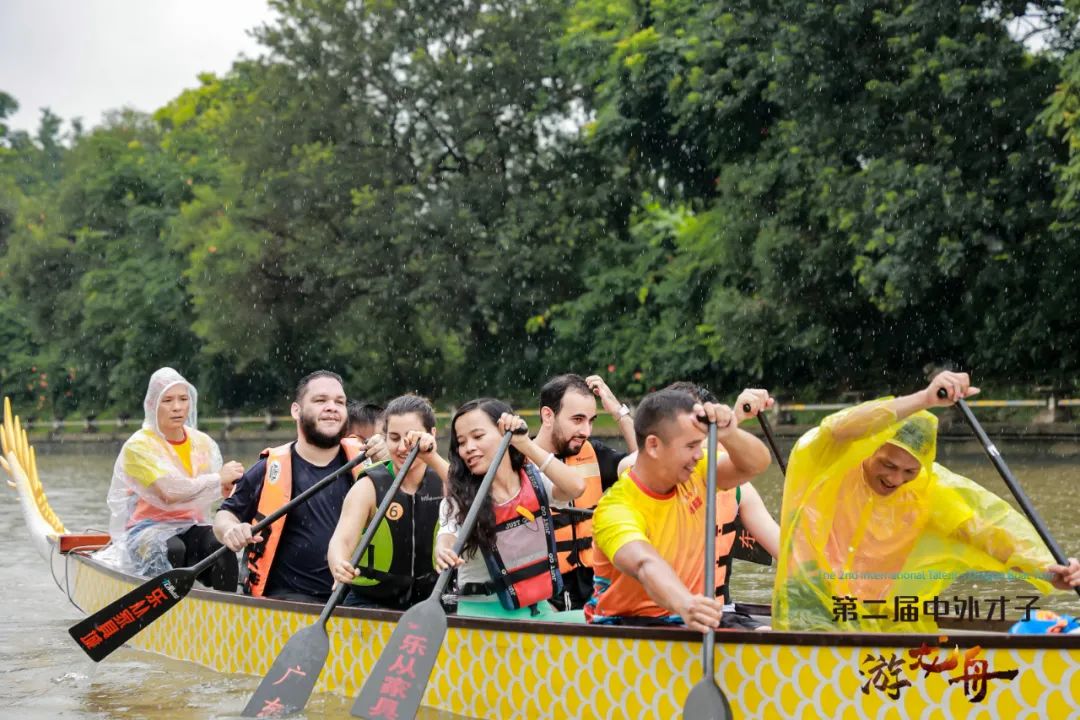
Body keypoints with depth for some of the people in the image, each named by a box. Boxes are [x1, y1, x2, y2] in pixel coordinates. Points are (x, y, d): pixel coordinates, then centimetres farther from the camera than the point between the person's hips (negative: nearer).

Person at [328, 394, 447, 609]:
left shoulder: (443, 482, 2)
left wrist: (432, 458, -35)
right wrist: (339, 564, -43)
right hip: (370, 604, -2)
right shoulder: (369, 488, -5)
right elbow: (342, 539, -19)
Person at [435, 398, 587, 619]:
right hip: (482, 612, -2)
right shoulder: (459, 499, -1)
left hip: (537, 608, 2)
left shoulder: (535, 479, 4)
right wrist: (443, 552, -45)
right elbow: (448, 534, -21)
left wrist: (524, 444, -19)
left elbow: (576, 487, -16)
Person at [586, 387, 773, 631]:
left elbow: (756, 464, -10)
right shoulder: (615, 510, -21)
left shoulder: (694, 474, 0)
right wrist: (684, 605, -58)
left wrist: (728, 434, -31)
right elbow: (646, 565, -39)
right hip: (626, 624, -5)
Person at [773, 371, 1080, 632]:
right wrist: (924, 400, -45)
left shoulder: (933, 488, -2)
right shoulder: (821, 459, -12)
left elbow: (985, 521, -13)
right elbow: (845, 428, -34)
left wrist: (1046, 568, -30)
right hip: (810, 616, -4)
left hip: (886, 622, 5)